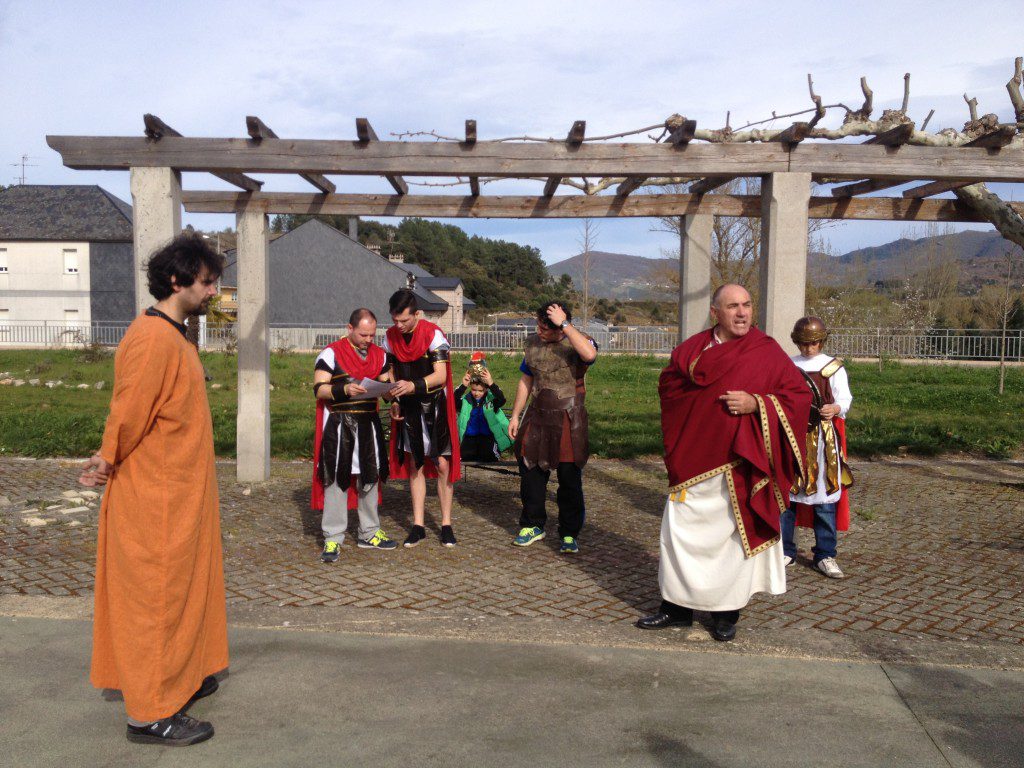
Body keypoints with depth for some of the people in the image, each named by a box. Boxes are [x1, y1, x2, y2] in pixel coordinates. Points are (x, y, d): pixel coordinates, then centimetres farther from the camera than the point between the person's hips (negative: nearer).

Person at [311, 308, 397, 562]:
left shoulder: (379, 354, 11)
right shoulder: (331, 353, -5)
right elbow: (318, 389, -10)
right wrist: (345, 390, -26)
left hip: (369, 423, 5)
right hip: (339, 424, -5)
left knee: (370, 477, 12)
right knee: (336, 478, -4)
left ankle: (369, 533, 25)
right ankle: (333, 539, 2)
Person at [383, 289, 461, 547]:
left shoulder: (433, 334, -17)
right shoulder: (390, 336, 0)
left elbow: (440, 375, -23)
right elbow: (391, 373, 11)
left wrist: (413, 386, -38)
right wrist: (394, 402, -1)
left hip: (435, 405, -4)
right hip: (408, 408, 5)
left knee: (442, 465, -3)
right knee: (414, 465, 7)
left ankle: (446, 524, 8)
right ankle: (418, 526, 12)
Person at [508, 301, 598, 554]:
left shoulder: (577, 342, -10)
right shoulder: (533, 343, 7)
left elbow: (590, 354, -36)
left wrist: (564, 325, -30)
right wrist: (515, 415, 15)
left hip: (568, 420, -5)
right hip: (537, 417, 5)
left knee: (570, 478, 1)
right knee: (531, 472, 10)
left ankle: (570, 534, 16)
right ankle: (533, 526, 27)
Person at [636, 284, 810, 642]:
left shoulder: (768, 351, -2)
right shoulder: (693, 347, 7)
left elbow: (799, 395, -3)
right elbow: (668, 383, 15)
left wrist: (755, 403, -17)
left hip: (739, 462, -2)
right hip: (694, 459, 3)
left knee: (733, 533, 5)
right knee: (681, 529, 5)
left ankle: (726, 612, 21)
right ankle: (678, 606, 19)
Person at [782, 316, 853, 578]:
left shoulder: (834, 367, 5)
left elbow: (845, 397, -2)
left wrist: (835, 408, -23)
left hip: (823, 438, -2)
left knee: (825, 493, -1)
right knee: (785, 491, 2)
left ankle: (825, 555, 10)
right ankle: (785, 551, 14)